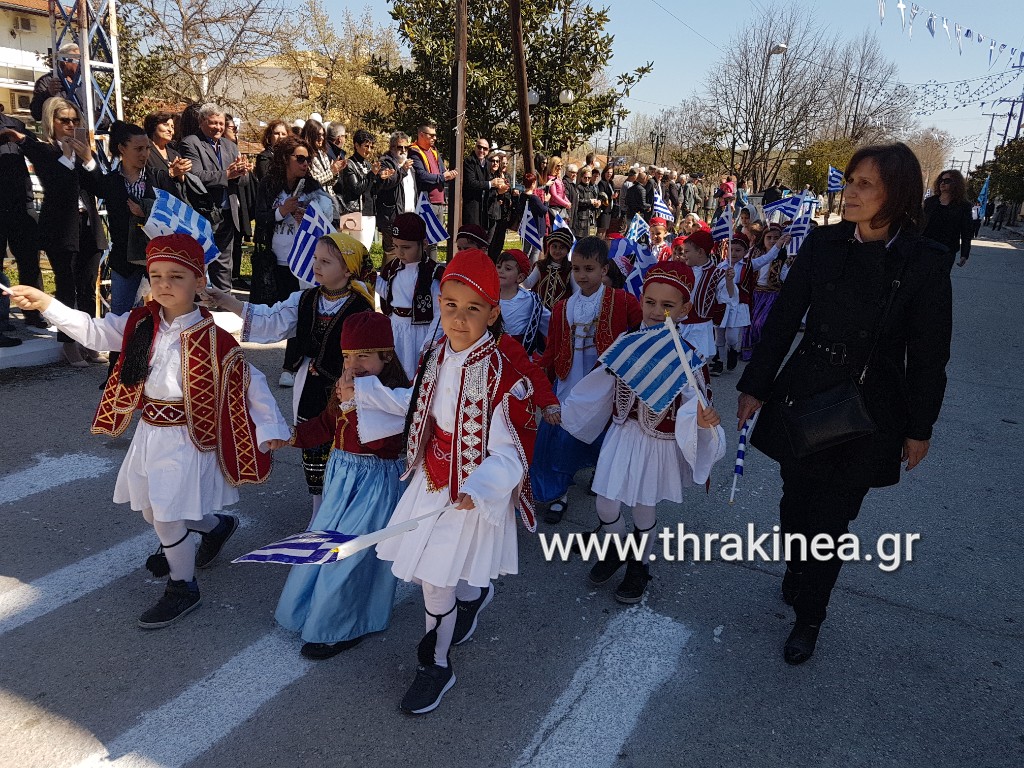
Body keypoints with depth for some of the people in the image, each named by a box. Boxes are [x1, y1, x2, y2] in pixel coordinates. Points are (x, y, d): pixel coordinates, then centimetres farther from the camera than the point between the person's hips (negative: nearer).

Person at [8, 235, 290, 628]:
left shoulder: (212, 340, -18)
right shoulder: (141, 324, -1)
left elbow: (250, 381, -14)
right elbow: (94, 332, -2)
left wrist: (270, 429, -15)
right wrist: (44, 303, -13)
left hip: (185, 439, -7)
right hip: (149, 433, 7)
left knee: (168, 517, -3)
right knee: (152, 510, 19)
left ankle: (182, 588, 22)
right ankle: (218, 525, 45)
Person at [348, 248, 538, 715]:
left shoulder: (504, 376, -24)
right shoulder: (436, 355, -3)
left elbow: (510, 451, -22)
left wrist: (479, 488, -38)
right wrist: (365, 393, 15)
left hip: (470, 495, -6)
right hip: (429, 484, 7)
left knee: (435, 582, 3)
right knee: (425, 569, 18)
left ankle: (436, 666, 30)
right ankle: (475, 594, 52)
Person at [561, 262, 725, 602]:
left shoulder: (687, 354, -16)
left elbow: (695, 400, -23)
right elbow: (602, 383, 7)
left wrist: (702, 418, -47)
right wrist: (563, 408, 14)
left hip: (660, 443, -3)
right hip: (623, 435, 3)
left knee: (643, 511, 11)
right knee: (605, 504, 8)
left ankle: (640, 565, 39)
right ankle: (616, 551, 40)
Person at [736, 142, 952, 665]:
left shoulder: (924, 263, -11)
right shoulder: (823, 244, -5)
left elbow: (929, 355, -4)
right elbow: (783, 318, 0)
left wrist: (920, 428, 1)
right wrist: (755, 387, 0)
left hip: (869, 409, -2)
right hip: (804, 393, 2)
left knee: (830, 518, 8)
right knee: (795, 500, 14)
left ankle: (808, 618, 28)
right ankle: (796, 573, 43)